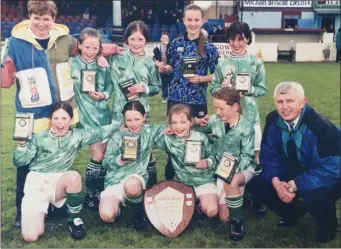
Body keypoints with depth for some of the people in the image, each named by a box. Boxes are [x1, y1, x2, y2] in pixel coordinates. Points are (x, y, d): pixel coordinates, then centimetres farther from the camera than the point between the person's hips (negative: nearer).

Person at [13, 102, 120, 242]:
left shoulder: (77, 136, 7)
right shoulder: (40, 137, 4)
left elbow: (100, 132, 3)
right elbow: (19, 162, 3)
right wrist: (22, 144, -13)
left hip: (59, 184, 1)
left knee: (74, 176, -38)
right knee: (31, 236, -21)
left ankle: (74, 219, -12)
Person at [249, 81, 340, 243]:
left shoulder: (320, 126, -28)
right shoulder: (273, 120, -13)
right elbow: (268, 155, -6)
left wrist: (296, 185, -33)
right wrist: (276, 181, -26)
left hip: (322, 180, -5)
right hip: (291, 174, 5)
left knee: (314, 198, -36)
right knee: (257, 185, -12)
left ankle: (327, 224, 3)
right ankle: (292, 212, 16)